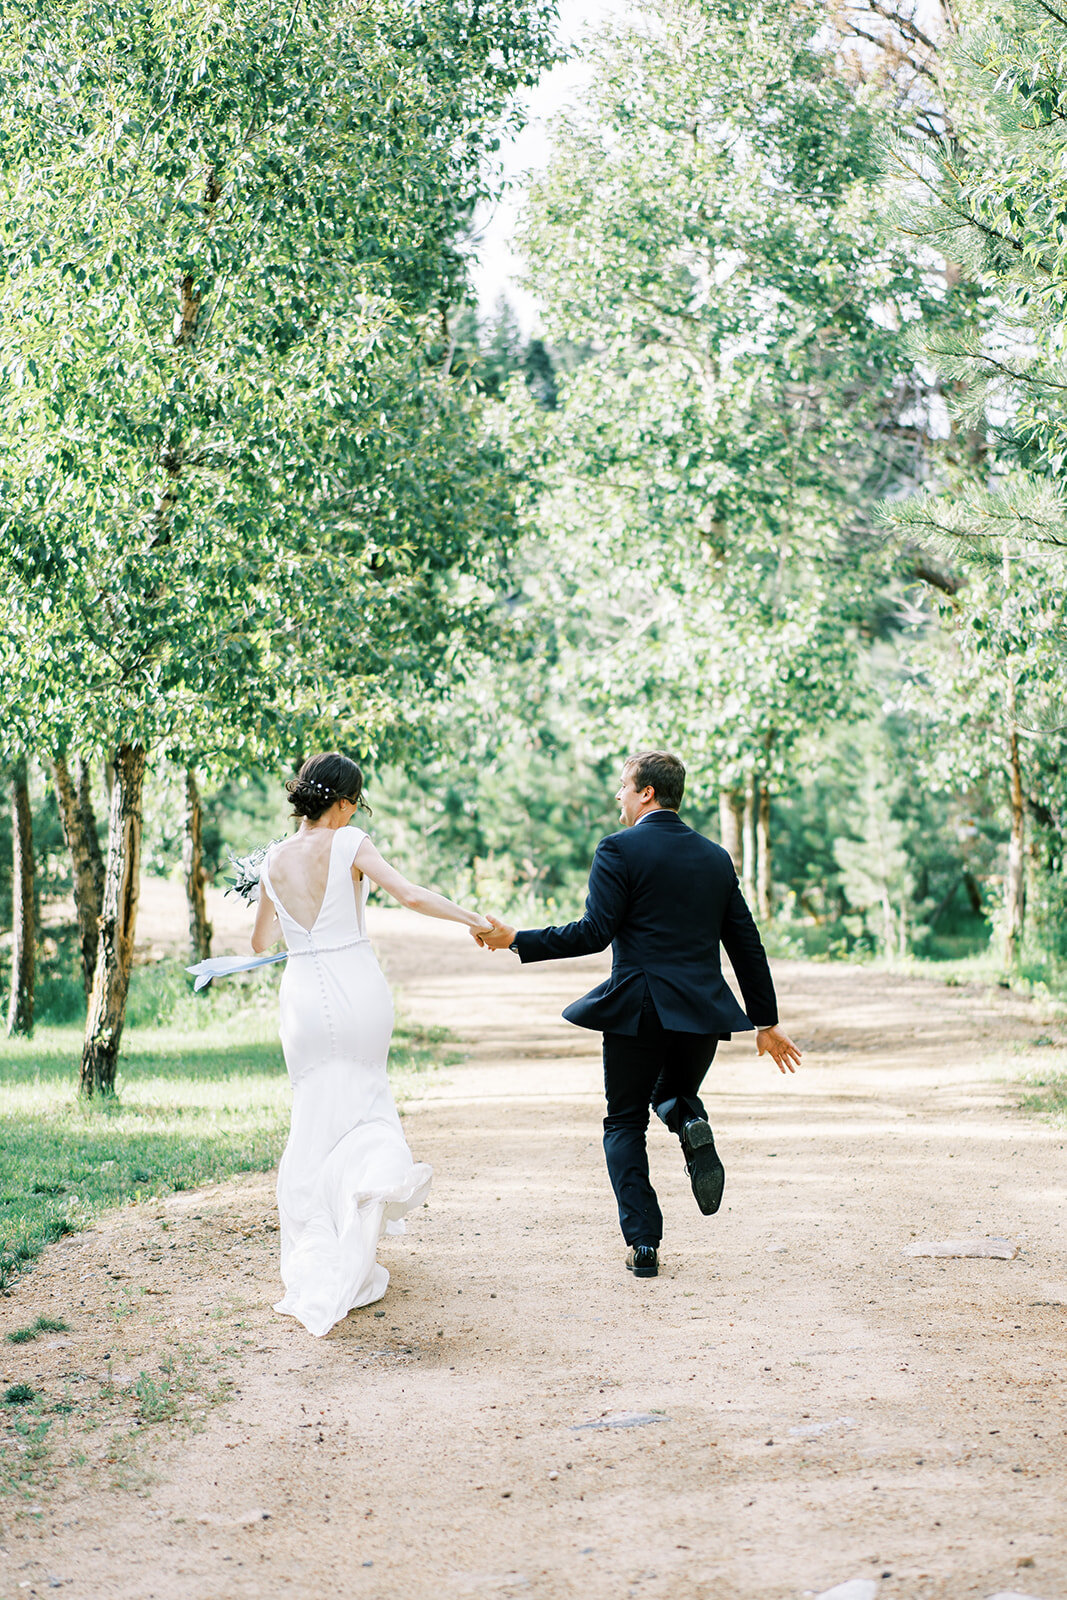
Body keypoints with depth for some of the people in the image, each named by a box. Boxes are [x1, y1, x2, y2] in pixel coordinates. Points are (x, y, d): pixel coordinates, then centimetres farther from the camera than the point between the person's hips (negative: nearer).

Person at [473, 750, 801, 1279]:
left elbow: (595, 932, -14)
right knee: (675, 1093, 28)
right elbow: (747, 945, 12)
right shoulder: (715, 857, 11)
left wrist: (516, 939, -8)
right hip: (704, 1011, 4)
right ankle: (691, 1123, -9)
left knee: (625, 1124, 11)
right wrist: (767, 1022, 18)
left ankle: (643, 1243, 2)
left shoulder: (619, 849, -6)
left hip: (638, 1010, -4)